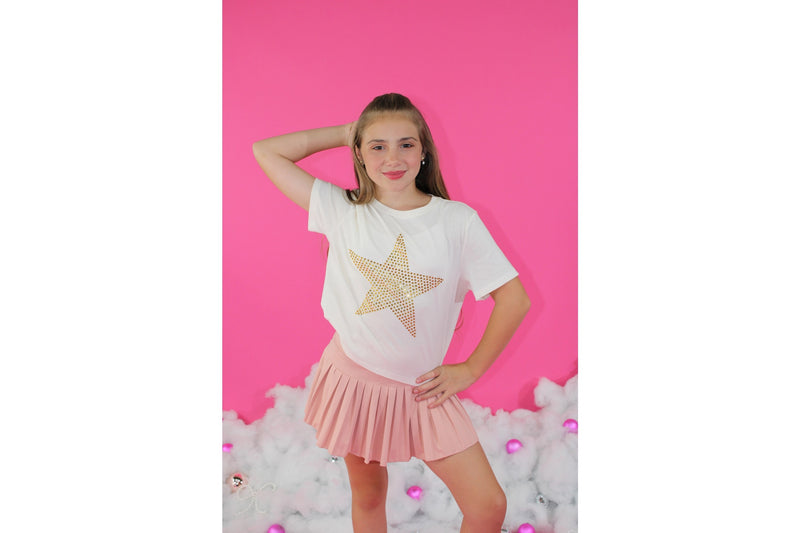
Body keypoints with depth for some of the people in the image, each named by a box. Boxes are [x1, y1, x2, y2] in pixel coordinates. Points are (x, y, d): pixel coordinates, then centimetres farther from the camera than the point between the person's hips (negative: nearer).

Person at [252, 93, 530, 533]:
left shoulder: (458, 220, -10)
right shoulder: (342, 211, -6)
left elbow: (514, 299, -6)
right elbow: (266, 151, -4)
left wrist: (471, 369, -4)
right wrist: (345, 132, -3)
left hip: (421, 389, 0)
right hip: (354, 379, 1)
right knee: (368, 497, 19)